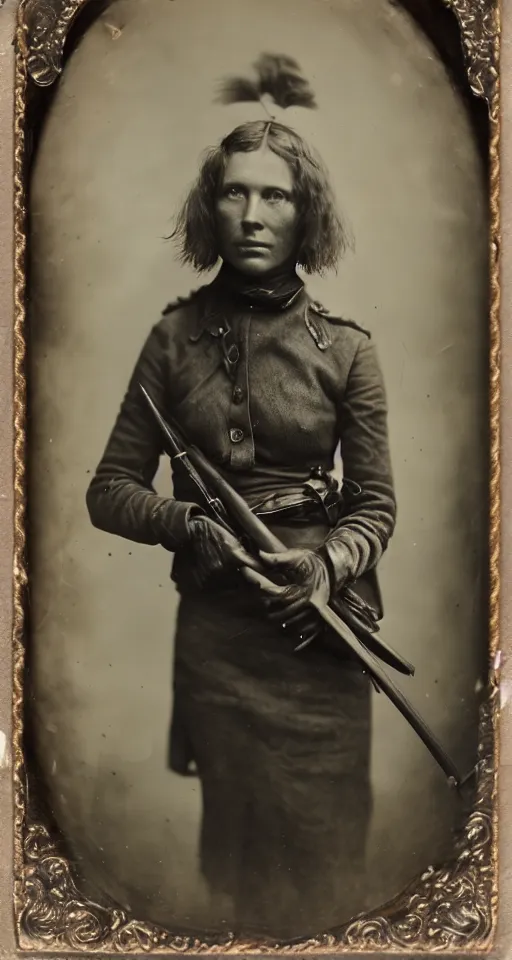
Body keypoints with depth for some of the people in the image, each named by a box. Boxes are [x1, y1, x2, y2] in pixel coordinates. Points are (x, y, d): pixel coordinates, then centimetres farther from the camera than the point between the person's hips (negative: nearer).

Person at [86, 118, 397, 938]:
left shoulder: (344, 347, 0)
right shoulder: (176, 336, 1)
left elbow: (377, 502, 3)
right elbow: (110, 489, 3)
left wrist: (328, 565, -16)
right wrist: (191, 526, -14)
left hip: (319, 621, 0)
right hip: (213, 618, 0)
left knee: (323, 830, 6)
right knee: (236, 825, 10)